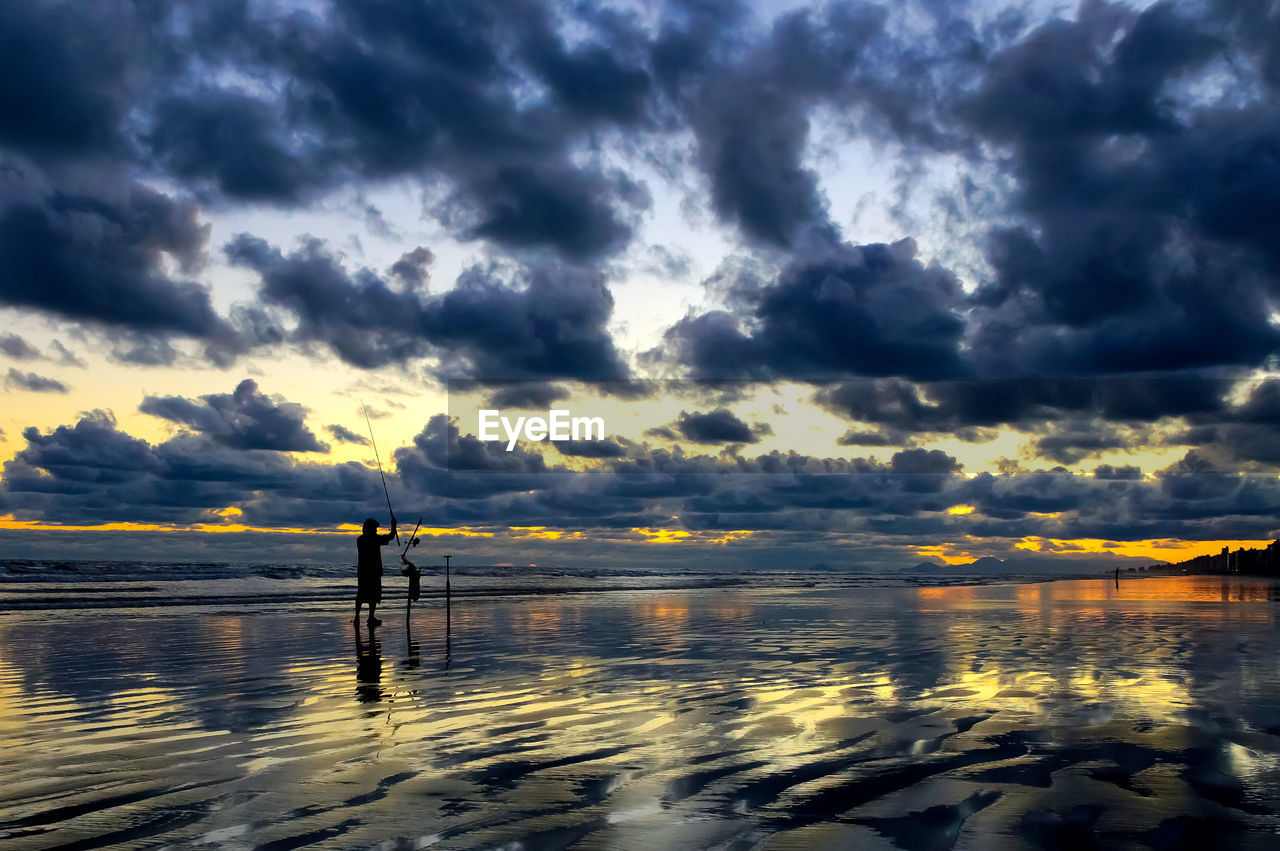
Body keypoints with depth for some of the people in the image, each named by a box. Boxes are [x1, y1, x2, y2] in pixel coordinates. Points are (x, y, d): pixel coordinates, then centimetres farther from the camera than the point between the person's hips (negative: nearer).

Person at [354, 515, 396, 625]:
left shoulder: (359, 539, 3)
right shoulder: (376, 539, -12)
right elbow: (391, 536, -5)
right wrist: (393, 525, 9)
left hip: (362, 570, 5)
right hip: (374, 571, -5)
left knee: (360, 593, 13)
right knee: (374, 594, 2)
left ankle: (357, 616, 16)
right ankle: (371, 618, 2)